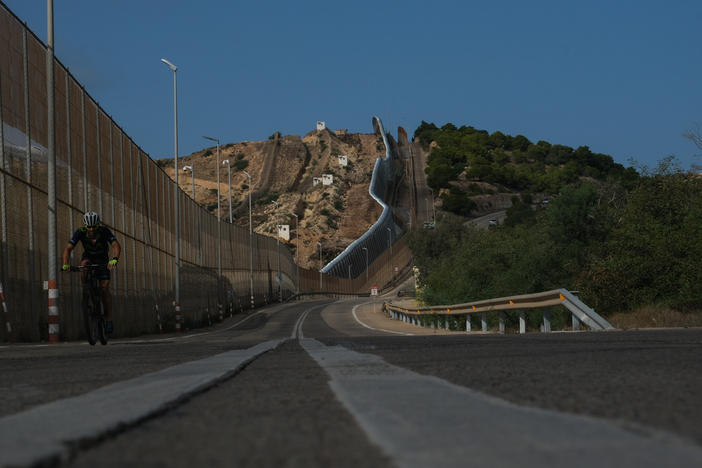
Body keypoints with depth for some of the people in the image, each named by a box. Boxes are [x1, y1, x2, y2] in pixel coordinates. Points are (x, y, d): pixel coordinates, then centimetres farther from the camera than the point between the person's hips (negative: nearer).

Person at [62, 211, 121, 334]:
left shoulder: (104, 231, -28)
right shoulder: (80, 232, -25)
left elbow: (116, 246, -39)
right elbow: (68, 248, -30)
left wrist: (114, 259, -58)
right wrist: (65, 264, -46)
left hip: (102, 260, -1)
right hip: (88, 257, 1)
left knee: (104, 288, -14)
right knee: (84, 264, -35)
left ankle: (108, 320, -8)